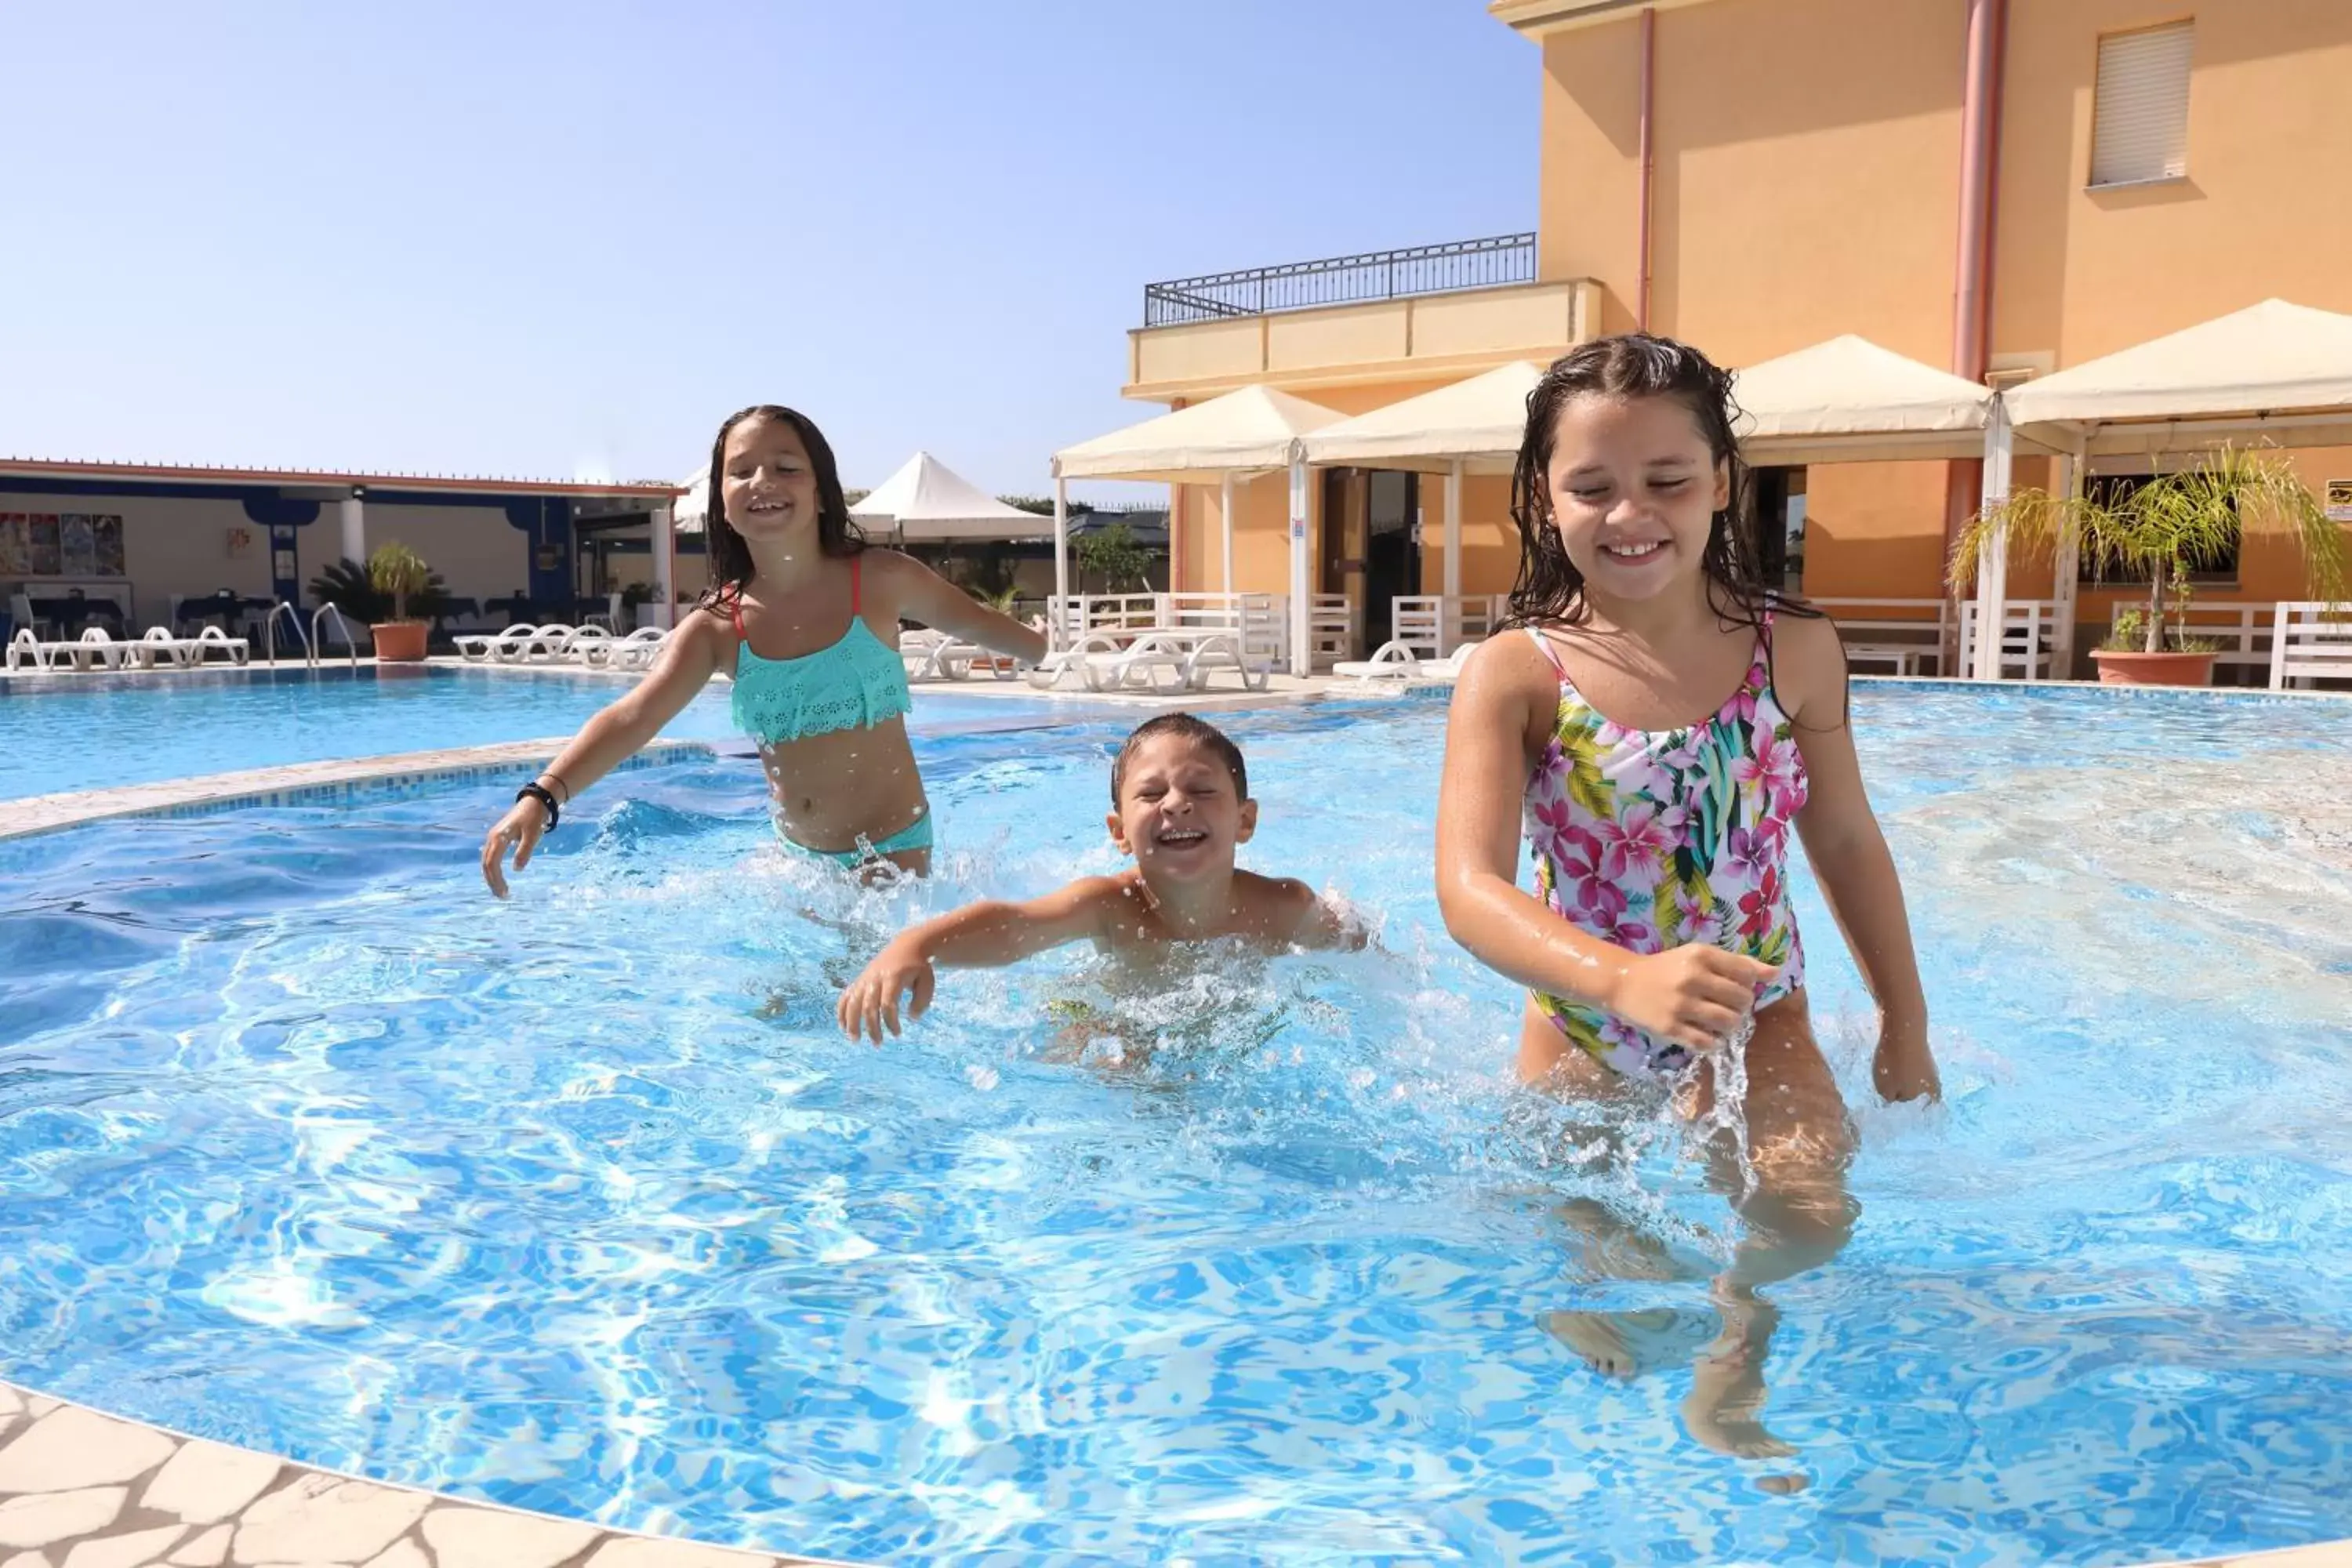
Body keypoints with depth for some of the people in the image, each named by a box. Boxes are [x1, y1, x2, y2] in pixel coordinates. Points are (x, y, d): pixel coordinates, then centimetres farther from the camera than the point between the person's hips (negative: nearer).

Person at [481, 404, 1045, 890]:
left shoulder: (881, 581, -12)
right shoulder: (716, 626, -8)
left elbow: (978, 625, 7)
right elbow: (630, 718, -20)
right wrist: (543, 796, -36)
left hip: (893, 847, -3)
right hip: (796, 854, 3)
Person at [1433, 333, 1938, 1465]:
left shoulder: (1795, 651, -8)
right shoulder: (1514, 675, -17)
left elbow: (1847, 843, 5)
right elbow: (1469, 886, -29)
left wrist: (1904, 1023, 10)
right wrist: (1625, 979, -46)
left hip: (1756, 1024, 1)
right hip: (1580, 1029, -1)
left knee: (1809, 1212, -19)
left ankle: (1731, 1368, 12)